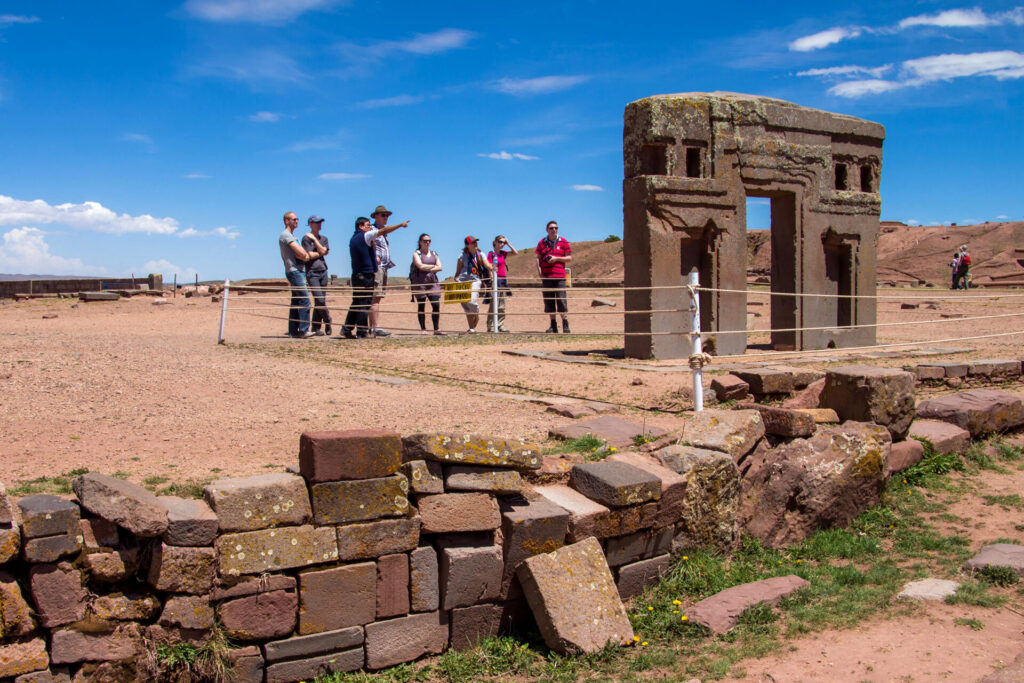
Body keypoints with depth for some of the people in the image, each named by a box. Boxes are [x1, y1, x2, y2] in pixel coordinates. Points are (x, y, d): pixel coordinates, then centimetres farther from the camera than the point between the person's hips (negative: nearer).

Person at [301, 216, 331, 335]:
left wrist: (314, 239, -3)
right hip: (312, 272, -5)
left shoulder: (324, 238, 17)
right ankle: (328, 322, 4)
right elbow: (310, 255, -9)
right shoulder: (306, 238, 0)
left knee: (319, 301, 3)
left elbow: (323, 251, -1)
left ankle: (315, 328, 8)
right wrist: (321, 253, 3)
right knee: (320, 300, -13)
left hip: (323, 271, 5)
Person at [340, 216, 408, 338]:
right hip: (366, 275, -8)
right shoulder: (365, 236, -9)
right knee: (364, 303, -6)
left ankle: (347, 329, 11)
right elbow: (384, 230, -8)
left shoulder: (353, 239, 16)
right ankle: (362, 331, -6)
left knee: (356, 303, 12)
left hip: (356, 275, 8)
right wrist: (400, 225, -2)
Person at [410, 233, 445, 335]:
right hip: (420, 282, -4)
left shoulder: (434, 253, 17)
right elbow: (421, 266, -13)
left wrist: (429, 269, -9)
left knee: (436, 305, -6)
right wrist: (433, 266, -2)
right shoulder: (416, 254, 3)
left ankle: (436, 329, -2)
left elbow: (439, 267, 7)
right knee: (421, 306, -1)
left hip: (432, 282, 4)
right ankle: (423, 329, 5)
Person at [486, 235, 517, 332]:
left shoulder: (503, 253, 12)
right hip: (495, 280, -7)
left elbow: (515, 253, 12)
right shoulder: (491, 254, -6)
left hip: (503, 280, 7)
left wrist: (508, 244, 5)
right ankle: (491, 327, -3)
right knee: (494, 305, -6)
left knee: (501, 306, 8)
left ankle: (501, 326, 13)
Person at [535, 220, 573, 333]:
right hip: (546, 276, 2)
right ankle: (553, 325, 9)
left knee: (561, 300, -7)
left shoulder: (563, 242, 6)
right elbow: (538, 259, 12)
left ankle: (565, 325, -3)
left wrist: (556, 258, -9)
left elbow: (569, 258, 6)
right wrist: (540, 274, 1)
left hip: (559, 276, -2)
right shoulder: (542, 243, 11)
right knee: (549, 302, 3)